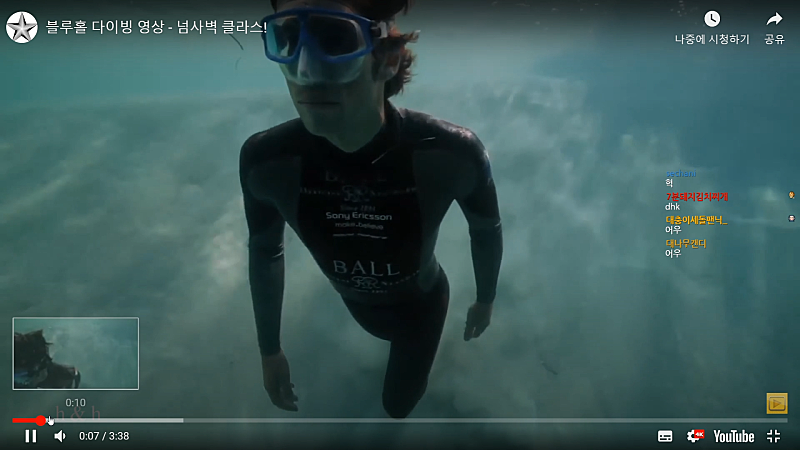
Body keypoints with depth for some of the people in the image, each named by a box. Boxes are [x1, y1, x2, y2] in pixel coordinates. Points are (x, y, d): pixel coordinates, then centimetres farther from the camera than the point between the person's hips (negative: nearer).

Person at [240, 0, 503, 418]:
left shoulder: (450, 153, -40)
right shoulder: (264, 160, -34)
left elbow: (487, 229, -16)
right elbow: (264, 252, -12)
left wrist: (485, 300, 1)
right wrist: (270, 351, -2)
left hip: (422, 303, -2)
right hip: (359, 307, 2)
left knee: (399, 404, 23)